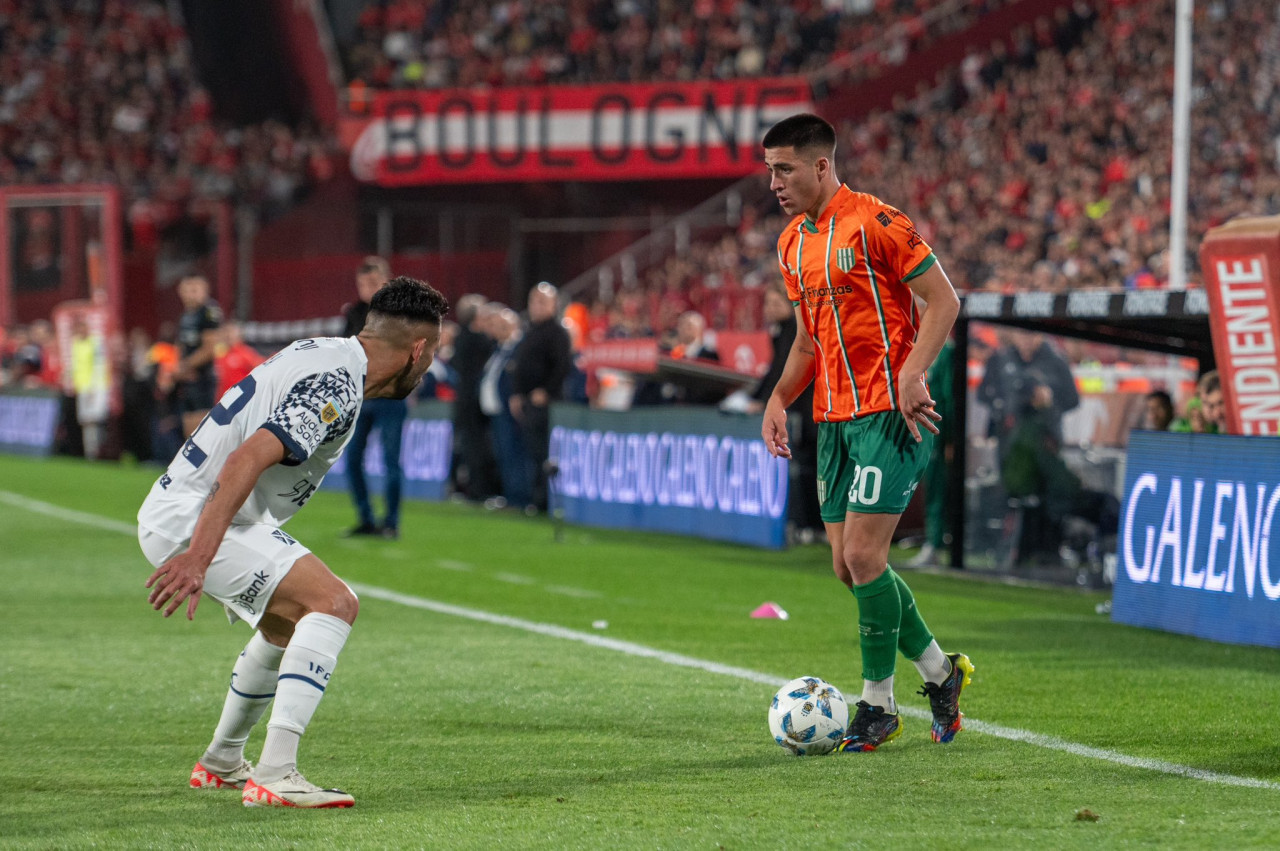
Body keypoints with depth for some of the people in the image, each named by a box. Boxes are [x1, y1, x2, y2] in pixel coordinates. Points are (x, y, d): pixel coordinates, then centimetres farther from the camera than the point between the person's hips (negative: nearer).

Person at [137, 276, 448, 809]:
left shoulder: (326, 353, 13)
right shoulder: (335, 387, -19)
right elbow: (248, 459, -31)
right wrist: (198, 558, -37)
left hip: (170, 513, 11)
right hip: (191, 523, -11)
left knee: (289, 621, 29)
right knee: (333, 603, -21)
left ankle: (221, 763, 44)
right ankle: (275, 775, -29)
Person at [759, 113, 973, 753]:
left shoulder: (875, 223, -11)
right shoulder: (791, 245, 13)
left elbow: (943, 299, -10)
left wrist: (911, 374, -21)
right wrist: (779, 399, 9)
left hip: (890, 412, -8)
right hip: (834, 417, 8)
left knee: (863, 555, -12)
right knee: (847, 564, 6)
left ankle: (878, 704, 1)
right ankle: (939, 670, 22)